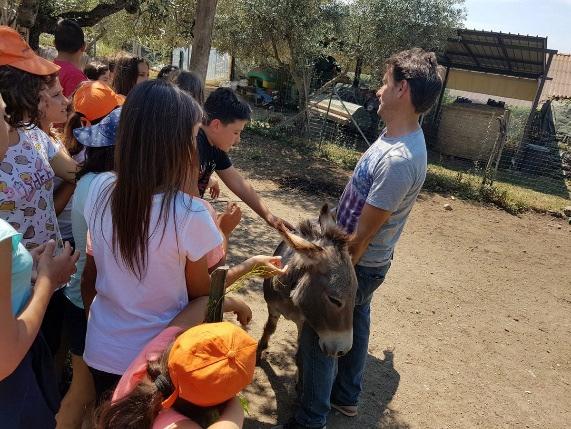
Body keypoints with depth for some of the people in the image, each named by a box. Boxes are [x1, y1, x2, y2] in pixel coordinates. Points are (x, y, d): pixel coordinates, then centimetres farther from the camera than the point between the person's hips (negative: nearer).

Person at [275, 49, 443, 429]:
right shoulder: (399, 137, -1)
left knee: (318, 334, 6)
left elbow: (361, 236, -27)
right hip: (365, 264, 9)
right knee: (354, 322, 23)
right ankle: (346, 395, 46)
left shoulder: (398, 160, -32)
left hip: (356, 265, -9)